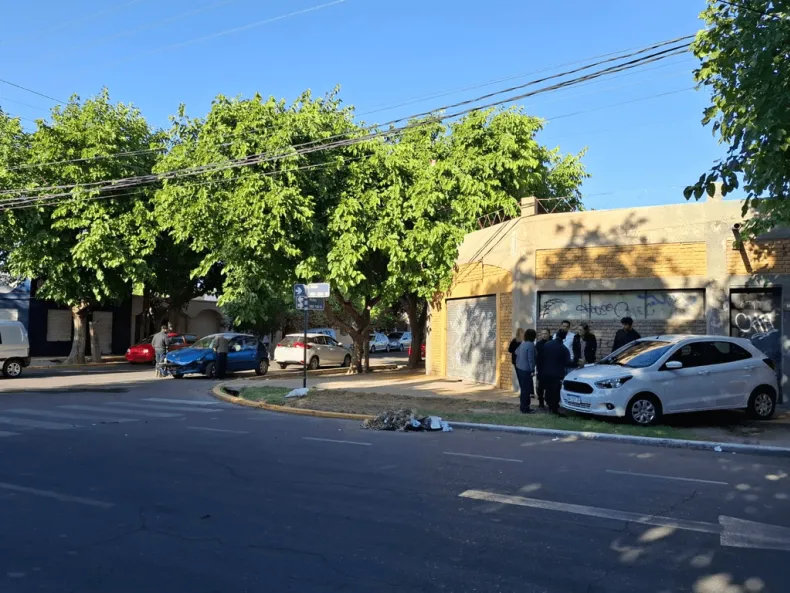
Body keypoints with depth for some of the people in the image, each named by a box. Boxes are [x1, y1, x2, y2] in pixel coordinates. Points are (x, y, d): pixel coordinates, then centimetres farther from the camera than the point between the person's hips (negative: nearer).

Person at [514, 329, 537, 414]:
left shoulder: (522, 343, 8)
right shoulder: (531, 345, -17)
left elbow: (516, 352, 19)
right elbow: (531, 359, -19)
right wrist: (532, 370, -14)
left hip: (519, 368, 9)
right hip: (526, 369, -9)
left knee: (524, 388, 16)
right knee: (526, 389, -2)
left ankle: (523, 407, 23)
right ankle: (525, 408, 1)